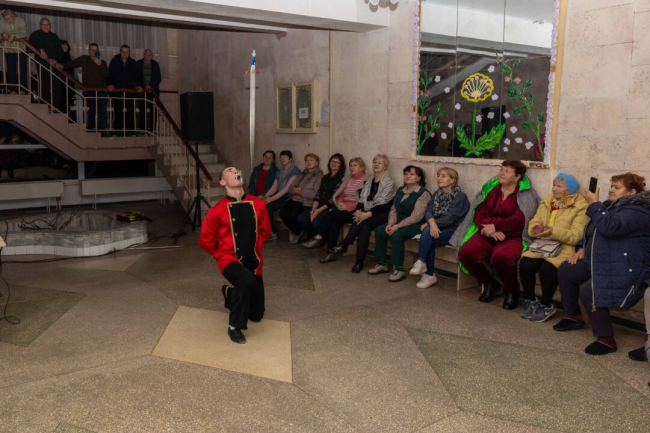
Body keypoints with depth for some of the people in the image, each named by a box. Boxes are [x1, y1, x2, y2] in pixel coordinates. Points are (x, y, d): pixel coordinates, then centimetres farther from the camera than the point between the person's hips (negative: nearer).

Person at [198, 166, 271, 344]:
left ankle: (230, 293, 40)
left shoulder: (258, 204, -4)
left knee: (256, 315, 10)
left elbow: (265, 231, 14)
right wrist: (222, 253, 6)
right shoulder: (218, 210, -13)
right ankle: (234, 326, -19)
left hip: (253, 261, 4)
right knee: (246, 280, -39)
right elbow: (205, 240, -1)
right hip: (230, 259, -4)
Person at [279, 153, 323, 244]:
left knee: (294, 215, -29)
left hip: (307, 203, -6)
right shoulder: (301, 175, 21)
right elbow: (290, 189, 16)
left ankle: (298, 232, 3)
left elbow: (315, 194, -13)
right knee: (283, 213, -21)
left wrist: (300, 191, -10)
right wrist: (294, 190, -8)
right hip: (295, 200, 6)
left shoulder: (319, 176, -1)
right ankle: (297, 232, 4)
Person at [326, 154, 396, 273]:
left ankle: (344, 245, -29)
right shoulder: (368, 182, 15)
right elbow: (361, 200, 7)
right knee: (364, 227, -29)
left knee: (364, 222, -34)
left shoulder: (389, 182, -6)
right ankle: (359, 261, -34)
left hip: (382, 214, -5)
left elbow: (383, 204, -16)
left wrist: (367, 214, -28)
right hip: (367, 214, 5)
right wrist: (358, 211, -16)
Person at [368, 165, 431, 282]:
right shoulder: (400, 191, 13)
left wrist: (398, 226, -24)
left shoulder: (423, 193, -12)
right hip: (399, 221, 8)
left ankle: (399, 269, -21)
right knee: (379, 230, -14)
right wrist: (390, 223, -10)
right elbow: (393, 209, 10)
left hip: (416, 224, -7)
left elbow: (416, 216, -20)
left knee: (396, 235, -32)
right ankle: (381, 264, -4)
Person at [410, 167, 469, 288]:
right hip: (438, 228, 6)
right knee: (428, 234, -26)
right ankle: (429, 275, -18)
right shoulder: (436, 194, 11)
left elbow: (450, 218, -20)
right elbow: (428, 211, -3)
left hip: (454, 230, -6)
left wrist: (428, 225, -18)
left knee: (428, 233, -29)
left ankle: (421, 262, -16)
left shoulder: (460, 196, -10)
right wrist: (432, 223, -26)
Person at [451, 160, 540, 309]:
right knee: (465, 253, -23)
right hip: (487, 234, 5)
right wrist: (490, 230, -14)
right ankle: (489, 283, 6)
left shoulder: (526, 194, 2)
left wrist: (495, 226, -20)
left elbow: (519, 220, -11)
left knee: (500, 257, -37)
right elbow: (479, 213, 4)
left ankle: (512, 290, -4)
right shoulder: (490, 188, 14)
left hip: (513, 237, -4)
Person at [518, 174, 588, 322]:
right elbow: (533, 223, 8)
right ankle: (530, 300, -2)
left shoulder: (581, 208, -5)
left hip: (565, 248, -5)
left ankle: (546, 306, -7)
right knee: (525, 263, -24)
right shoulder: (547, 202, 14)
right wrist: (536, 229, -16)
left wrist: (554, 232, -29)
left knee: (547, 268, -32)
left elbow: (575, 236, -16)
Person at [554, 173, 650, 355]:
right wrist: (583, 249, 11)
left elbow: (610, 227, -34)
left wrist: (594, 204, -23)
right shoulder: (612, 205, 15)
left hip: (624, 270, -11)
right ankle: (573, 316, 18)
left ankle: (606, 339, -18)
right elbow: (593, 231, 26)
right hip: (599, 263, 11)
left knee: (588, 291, -29)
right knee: (565, 271, 7)